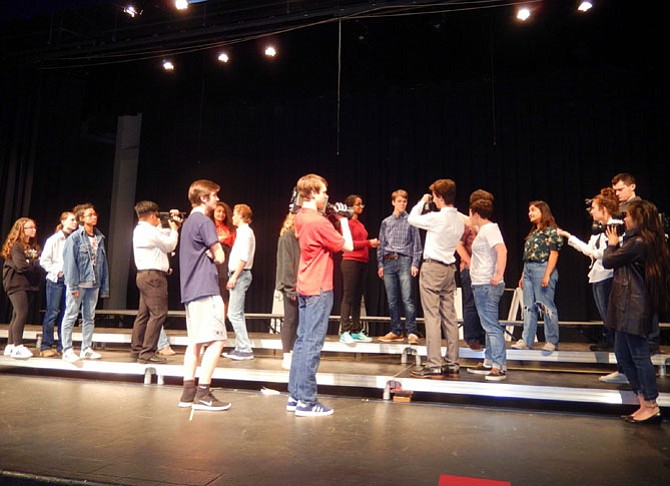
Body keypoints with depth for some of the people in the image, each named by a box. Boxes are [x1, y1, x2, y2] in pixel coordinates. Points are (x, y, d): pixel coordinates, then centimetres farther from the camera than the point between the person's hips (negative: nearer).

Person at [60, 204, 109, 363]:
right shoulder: (75, 237, -6)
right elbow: (70, 262, -11)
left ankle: (86, 349, 19)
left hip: (94, 284, 6)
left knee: (89, 317, 11)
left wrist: (105, 287, 7)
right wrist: (73, 285, -16)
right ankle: (67, 350, 10)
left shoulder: (100, 238, 10)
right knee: (71, 316, 3)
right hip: (78, 283, -6)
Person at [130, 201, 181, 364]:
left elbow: (162, 235, 24)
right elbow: (170, 245, -7)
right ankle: (147, 352, -11)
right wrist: (174, 229, 7)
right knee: (158, 313, -11)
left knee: (144, 312, 14)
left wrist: (171, 228, 16)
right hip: (153, 275, -11)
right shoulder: (150, 231, -13)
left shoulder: (140, 230, 18)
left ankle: (136, 349, 21)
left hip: (144, 275, 11)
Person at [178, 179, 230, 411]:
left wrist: (208, 253, 2)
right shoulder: (204, 221, -10)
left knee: (195, 341, 11)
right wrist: (213, 253, 7)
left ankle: (188, 393, 14)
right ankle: (203, 394, -6)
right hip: (205, 289, -10)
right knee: (215, 340, -7)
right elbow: (220, 257, -11)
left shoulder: (188, 222, 20)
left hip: (190, 290, 10)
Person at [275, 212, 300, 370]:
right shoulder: (287, 237, -9)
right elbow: (286, 263, -13)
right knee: (290, 319, -2)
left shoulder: (300, 237, 13)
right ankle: (287, 357, 6)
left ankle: (292, 353, 18)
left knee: (297, 320, 9)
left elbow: (301, 261, 10)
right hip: (291, 285, -7)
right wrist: (291, 287, -15)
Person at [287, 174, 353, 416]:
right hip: (319, 289, -9)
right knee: (312, 344, -4)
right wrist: (343, 220, -1)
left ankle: (294, 396, 21)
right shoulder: (319, 222, -18)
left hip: (304, 288, 9)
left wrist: (332, 218, 10)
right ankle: (306, 401, 4)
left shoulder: (300, 217, 10)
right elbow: (348, 246, -12)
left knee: (302, 340, 13)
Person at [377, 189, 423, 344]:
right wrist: (380, 264, 9)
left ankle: (411, 332, -3)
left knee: (407, 299, -8)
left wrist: (415, 264, -5)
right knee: (392, 300, 7)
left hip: (404, 261, -4)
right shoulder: (386, 222, 14)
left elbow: (416, 244, 2)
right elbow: (381, 245, 15)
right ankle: (396, 331, 16)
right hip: (388, 262, 4)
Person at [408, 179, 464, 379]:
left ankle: (434, 366, -2)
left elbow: (412, 219, -2)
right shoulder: (459, 220, 7)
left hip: (432, 268, -7)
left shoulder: (436, 218, -15)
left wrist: (422, 201, 13)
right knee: (450, 316, 9)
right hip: (449, 268, 8)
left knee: (432, 317, -5)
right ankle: (452, 365, 15)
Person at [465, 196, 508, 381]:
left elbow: (502, 250, -26)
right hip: (481, 284, 10)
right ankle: (489, 363, 22)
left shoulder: (490, 229, -12)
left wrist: (499, 275, -30)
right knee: (489, 324, 14)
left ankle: (500, 367, -4)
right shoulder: (483, 229, 17)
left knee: (491, 325, -8)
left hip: (487, 285, -10)